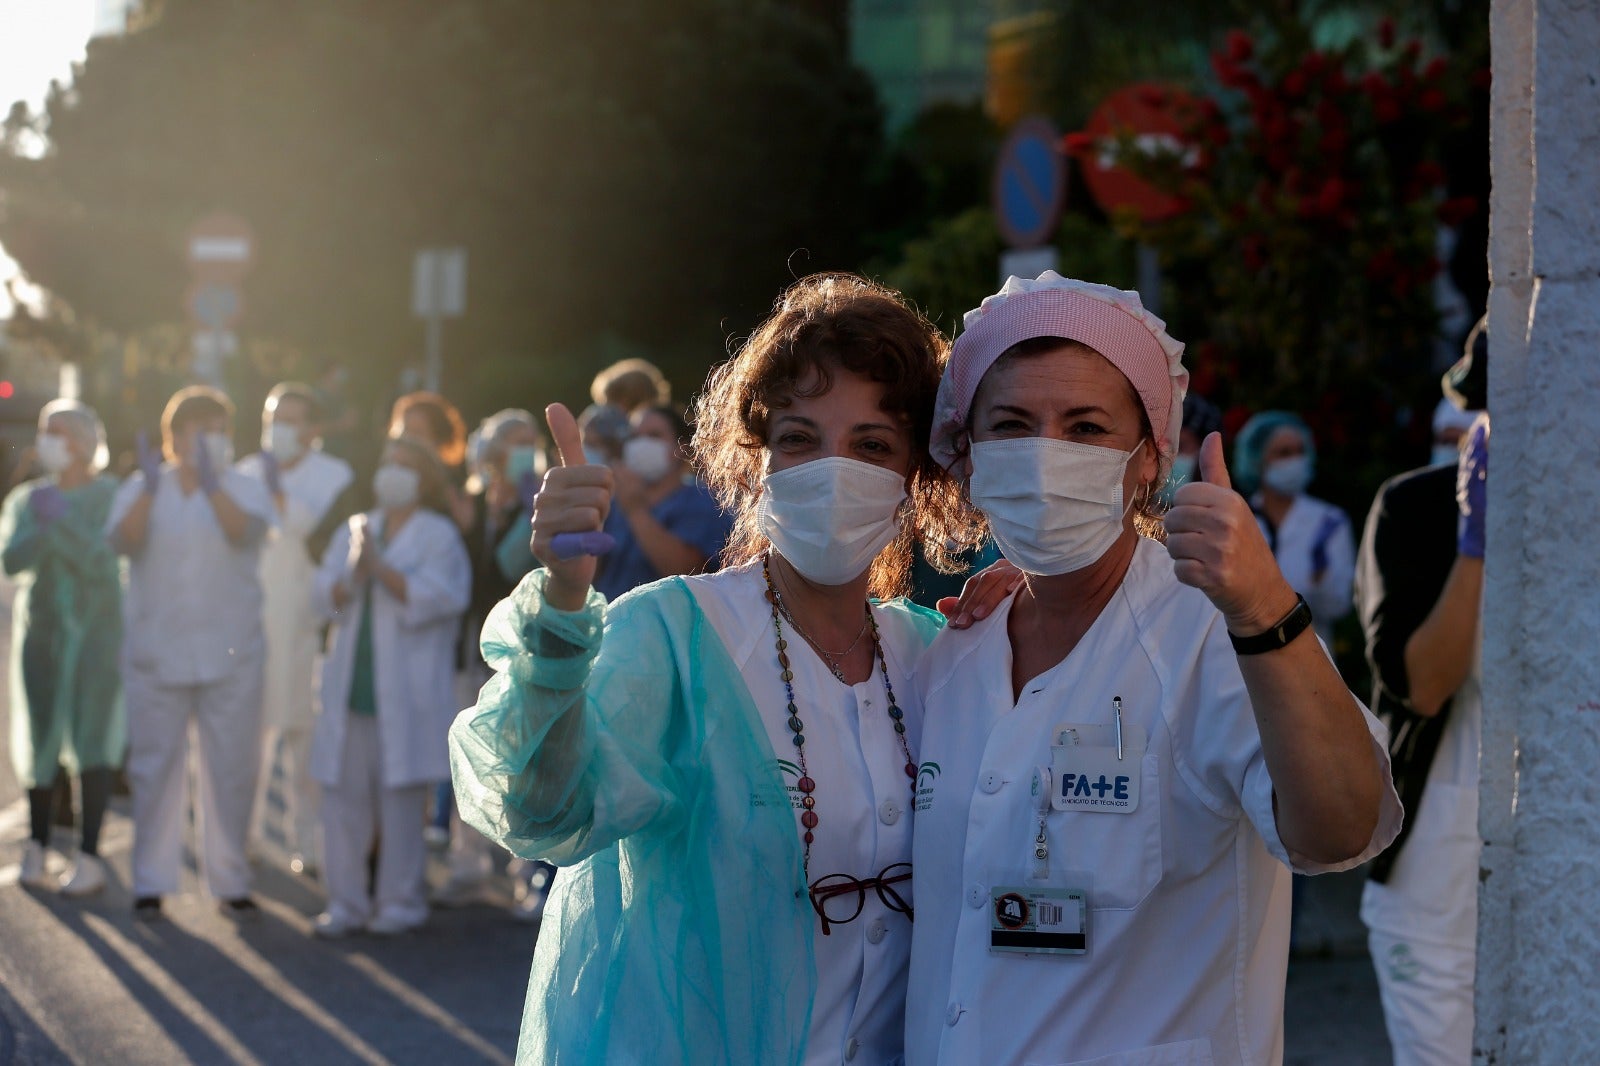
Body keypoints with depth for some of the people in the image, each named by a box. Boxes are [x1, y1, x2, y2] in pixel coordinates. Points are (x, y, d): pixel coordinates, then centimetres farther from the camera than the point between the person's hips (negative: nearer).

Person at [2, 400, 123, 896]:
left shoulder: (110, 496, -4)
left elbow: (100, 561, -15)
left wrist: (60, 521, -24)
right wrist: (44, 527, -24)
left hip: (95, 630, -3)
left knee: (91, 740, -9)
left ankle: (89, 858, -9)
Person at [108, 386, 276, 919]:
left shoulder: (244, 489, 3)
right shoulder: (140, 490, 5)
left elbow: (245, 530, -18)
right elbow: (124, 540, -13)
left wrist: (210, 485, -35)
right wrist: (151, 489, -29)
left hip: (230, 655, 0)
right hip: (155, 651, 0)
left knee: (232, 769, 2)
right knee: (155, 767, 2)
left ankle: (230, 879, 13)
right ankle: (150, 882, 9)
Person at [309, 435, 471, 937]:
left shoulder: (438, 535, 2)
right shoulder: (353, 530, 18)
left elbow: (436, 596, -13)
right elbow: (326, 596, 8)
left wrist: (382, 569, -17)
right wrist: (352, 575, -11)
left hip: (404, 691, -5)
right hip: (350, 684, 5)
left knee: (400, 798, -4)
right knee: (344, 794, 3)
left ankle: (401, 900, 5)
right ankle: (346, 900, 9)